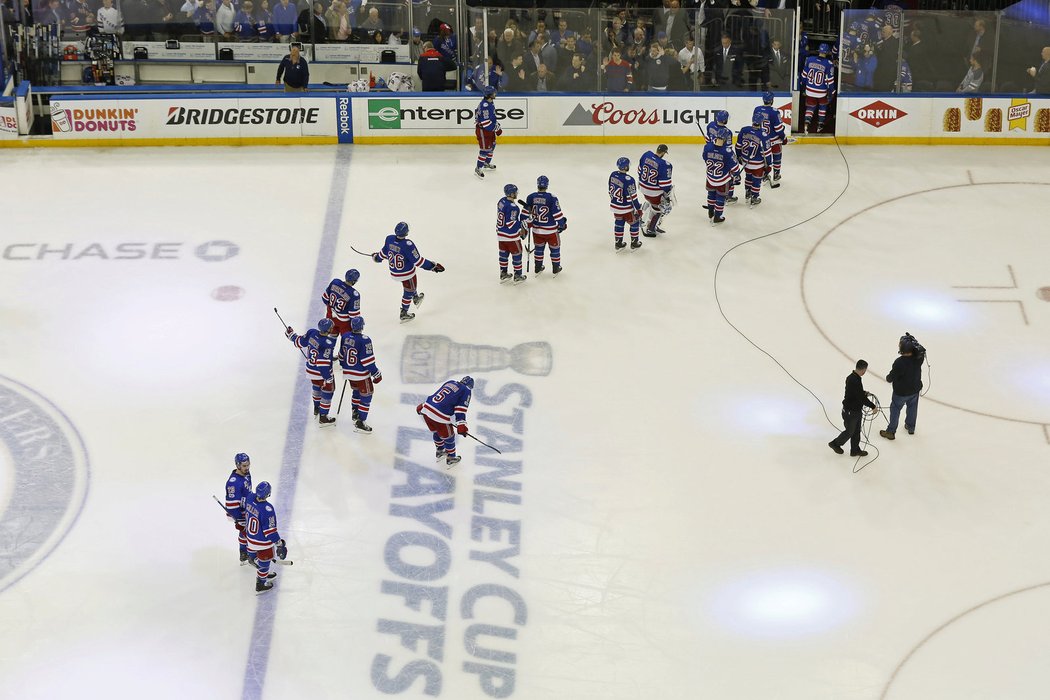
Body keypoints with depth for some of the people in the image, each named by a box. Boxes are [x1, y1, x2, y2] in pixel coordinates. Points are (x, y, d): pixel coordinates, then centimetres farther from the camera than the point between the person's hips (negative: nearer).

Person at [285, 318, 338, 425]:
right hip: (322, 372, -8)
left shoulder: (312, 332, -14)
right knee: (327, 392, 11)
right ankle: (323, 418, 19)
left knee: (317, 387, 32)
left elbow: (300, 342, 1)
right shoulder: (327, 344, -32)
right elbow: (323, 364, -30)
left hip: (310, 370, 8)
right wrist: (329, 379, -23)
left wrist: (291, 335, 20)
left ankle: (316, 408, 53)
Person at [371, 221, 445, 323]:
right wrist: (433, 266, -19)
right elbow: (417, 261, -27)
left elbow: (384, 253, 2)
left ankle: (416, 298, 58)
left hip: (394, 273, 6)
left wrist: (377, 257, 25)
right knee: (408, 291, 19)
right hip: (407, 273, -6)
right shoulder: (408, 245, -34)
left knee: (411, 286, 34)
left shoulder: (389, 239, -16)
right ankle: (404, 314, 34)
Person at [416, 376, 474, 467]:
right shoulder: (466, 391, 3)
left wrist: (422, 406, 31)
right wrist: (461, 425, -12)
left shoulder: (450, 382, 23)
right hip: (440, 417, -7)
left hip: (426, 409, 7)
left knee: (436, 432, 32)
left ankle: (440, 451, 52)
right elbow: (461, 409, -8)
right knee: (449, 436, 16)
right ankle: (450, 458, 32)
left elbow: (434, 395, 26)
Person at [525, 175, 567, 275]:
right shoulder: (552, 198, -20)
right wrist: (562, 224, 2)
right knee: (555, 248, 17)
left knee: (538, 248, 22)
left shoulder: (530, 197, -9)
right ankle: (556, 268, 27)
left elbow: (527, 212, 4)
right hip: (551, 230, -3)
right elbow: (557, 214, -14)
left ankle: (538, 267, 32)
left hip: (536, 229, 3)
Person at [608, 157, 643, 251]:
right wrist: (638, 208, -10)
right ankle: (634, 243, 25)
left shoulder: (613, 174, -7)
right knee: (635, 222, 15)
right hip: (626, 208, -6)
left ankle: (618, 243, 31)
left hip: (615, 205, 6)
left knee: (619, 223, 23)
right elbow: (632, 197, -21)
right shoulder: (628, 180, -28)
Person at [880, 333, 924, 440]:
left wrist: (888, 378, 0)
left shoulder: (899, 362, -36)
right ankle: (911, 427, 50)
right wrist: (913, 341, -10)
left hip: (901, 392, -5)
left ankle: (890, 432, 31)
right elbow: (922, 349, 3)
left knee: (895, 410, 17)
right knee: (912, 408, 28)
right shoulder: (918, 358, -22)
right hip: (915, 389, 5)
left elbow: (890, 378, -24)